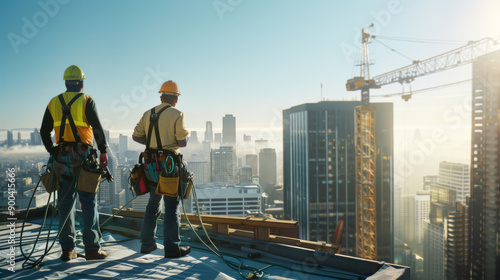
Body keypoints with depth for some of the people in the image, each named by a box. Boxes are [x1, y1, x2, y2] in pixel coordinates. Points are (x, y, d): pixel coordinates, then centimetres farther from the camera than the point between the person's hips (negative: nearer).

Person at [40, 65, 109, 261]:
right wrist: (103, 151, -5)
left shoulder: (54, 103, 11)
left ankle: (67, 250, 13)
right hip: (83, 156, -4)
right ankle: (92, 248, 0)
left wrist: (52, 152, 21)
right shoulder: (86, 101, -2)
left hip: (62, 157, 4)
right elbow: (97, 129, -11)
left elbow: (44, 131, 13)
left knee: (65, 203, 9)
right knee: (88, 202, 0)